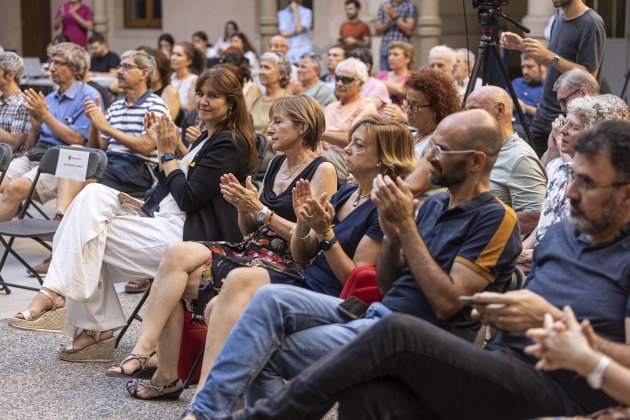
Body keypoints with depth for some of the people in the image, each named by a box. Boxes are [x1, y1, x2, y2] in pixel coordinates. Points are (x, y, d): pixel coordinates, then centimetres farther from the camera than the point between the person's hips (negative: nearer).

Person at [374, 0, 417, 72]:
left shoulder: (410, 6, -1)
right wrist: (388, 21, -10)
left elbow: (409, 31, -8)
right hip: (384, 52, 4)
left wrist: (394, 16, -11)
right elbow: (378, 31, 9)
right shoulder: (383, 6, 12)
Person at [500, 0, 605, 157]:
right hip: (543, 113, 8)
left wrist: (550, 57, -25)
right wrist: (523, 46, 4)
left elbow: (589, 75, -19)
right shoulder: (560, 17, 9)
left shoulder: (591, 24, -16)